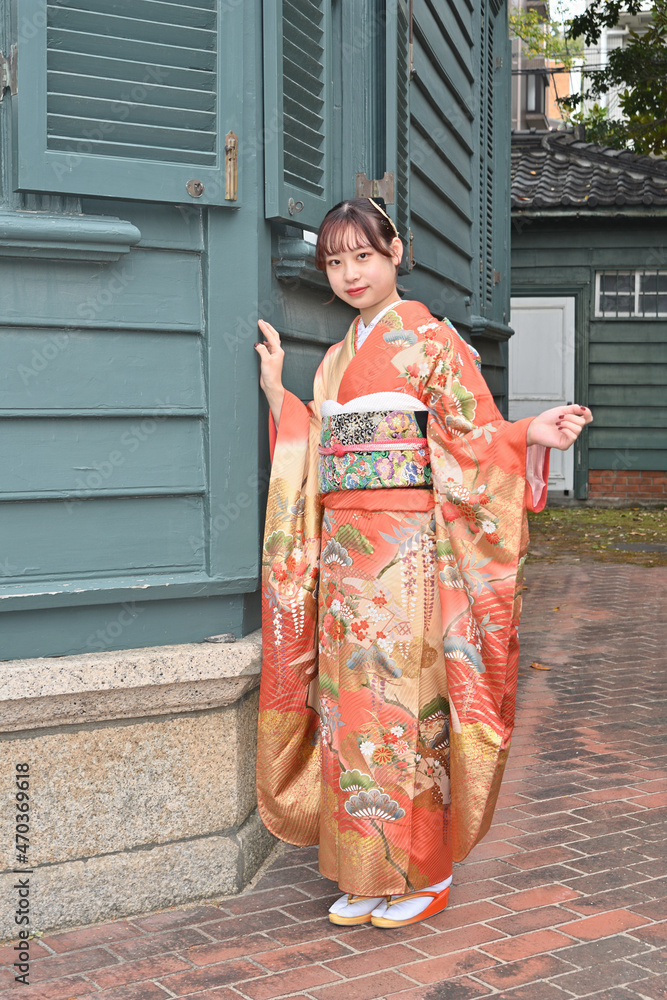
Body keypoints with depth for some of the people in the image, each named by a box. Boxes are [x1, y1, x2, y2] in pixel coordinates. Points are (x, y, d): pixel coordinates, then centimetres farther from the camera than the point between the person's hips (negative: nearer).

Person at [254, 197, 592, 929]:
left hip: (407, 549, -6)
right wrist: (276, 391, 19)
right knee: (350, 700, 7)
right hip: (344, 547, 7)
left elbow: (472, 441, -8)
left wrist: (531, 434, -26)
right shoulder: (337, 358, 18)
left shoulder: (432, 341, -1)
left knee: (405, 699, -4)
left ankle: (425, 870, 11)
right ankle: (366, 874, 17)